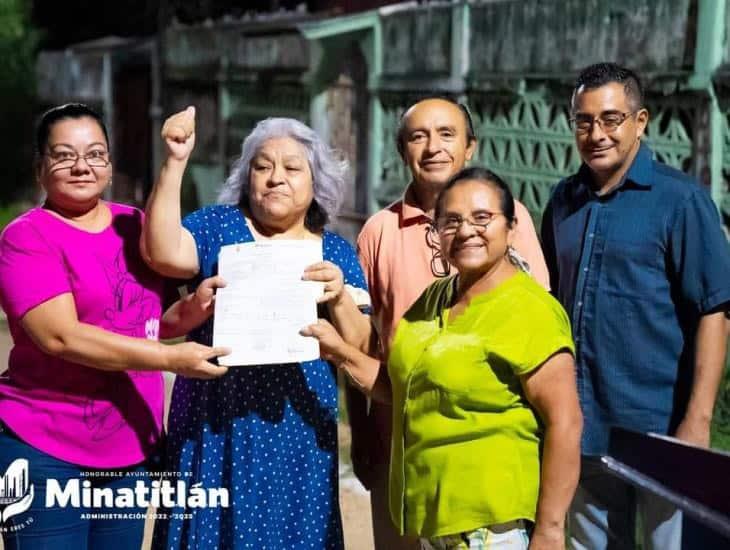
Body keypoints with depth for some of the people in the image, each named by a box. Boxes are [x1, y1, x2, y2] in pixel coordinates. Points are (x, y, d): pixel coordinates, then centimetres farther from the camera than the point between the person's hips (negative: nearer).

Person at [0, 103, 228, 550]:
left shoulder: (134, 225, 8)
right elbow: (62, 336, -21)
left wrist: (188, 313, -6)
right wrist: (171, 358, -24)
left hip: (132, 445, 6)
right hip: (45, 447, -6)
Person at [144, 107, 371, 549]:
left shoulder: (337, 252, 8)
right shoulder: (219, 225, 4)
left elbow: (361, 349, 1)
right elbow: (164, 252, -16)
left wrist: (339, 297, -18)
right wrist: (176, 161, -19)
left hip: (300, 434, 2)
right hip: (217, 428, -2)